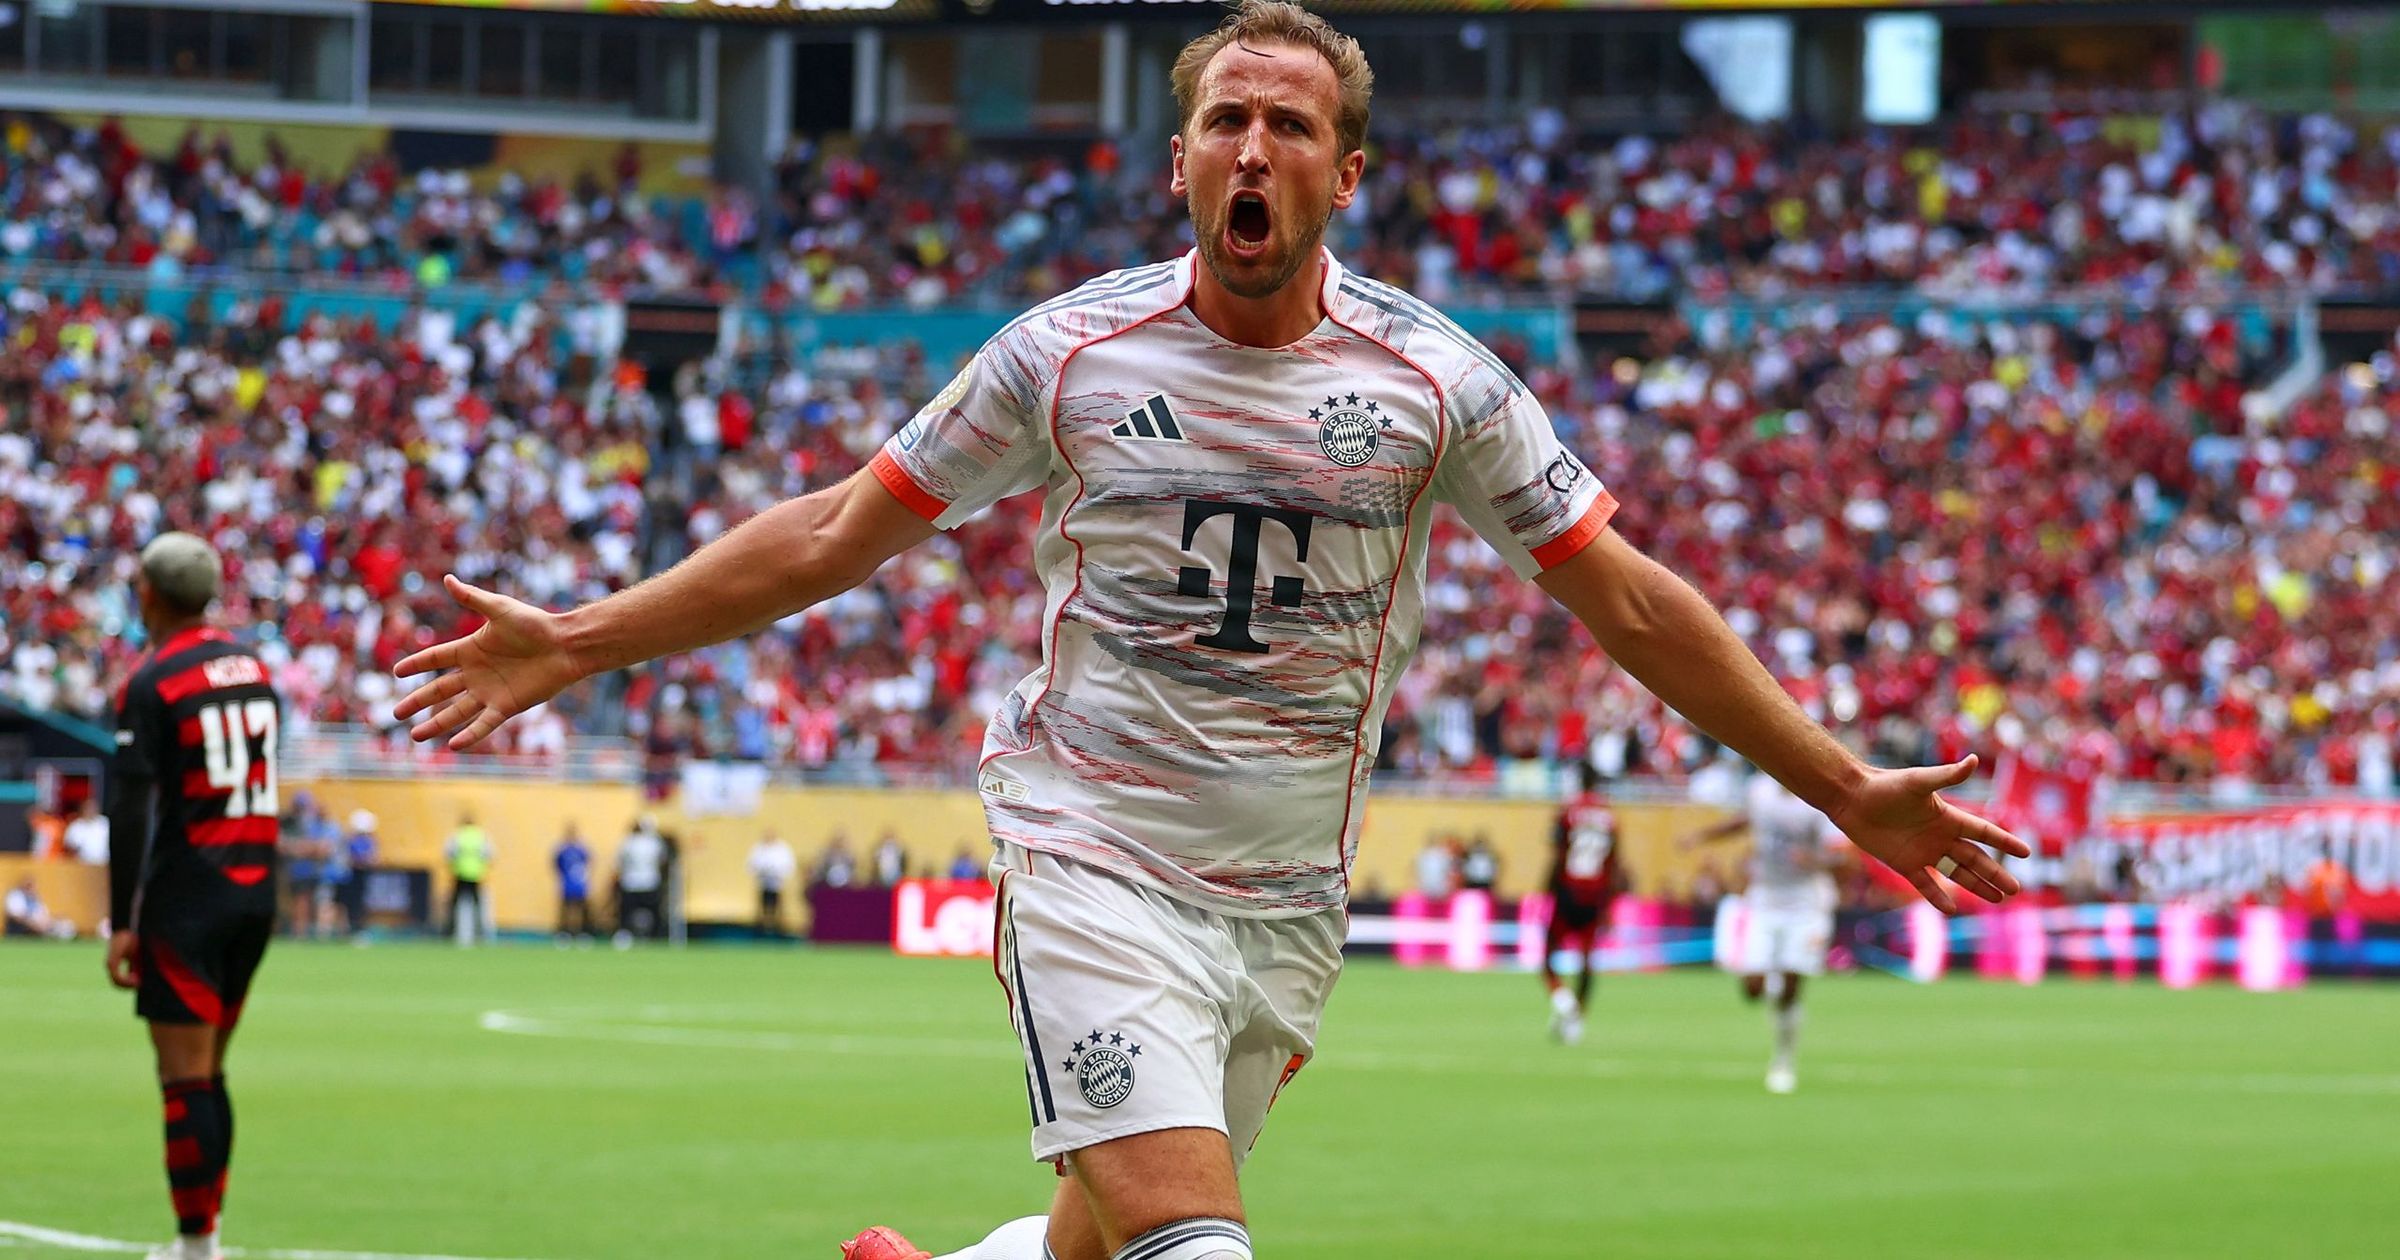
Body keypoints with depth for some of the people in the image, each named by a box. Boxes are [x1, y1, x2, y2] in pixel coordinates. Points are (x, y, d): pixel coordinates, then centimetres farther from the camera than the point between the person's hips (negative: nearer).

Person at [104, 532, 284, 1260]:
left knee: (186, 1077, -6)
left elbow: (130, 810, -14)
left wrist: (122, 922, -13)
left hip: (188, 894, -7)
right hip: (256, 888, 7)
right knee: (208, 1071, 14)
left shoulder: (151, 685, -11)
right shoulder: (253, 670, 11)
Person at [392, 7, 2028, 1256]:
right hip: (1093, 864, -3)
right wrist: (577, 642, 4)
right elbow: (833, 539, 7)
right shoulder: (1070, 354, -1)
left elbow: (1628, 601, 6)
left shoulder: (1434, 380, 0)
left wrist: (1847, 788, 4)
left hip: (1288, 904, 3)